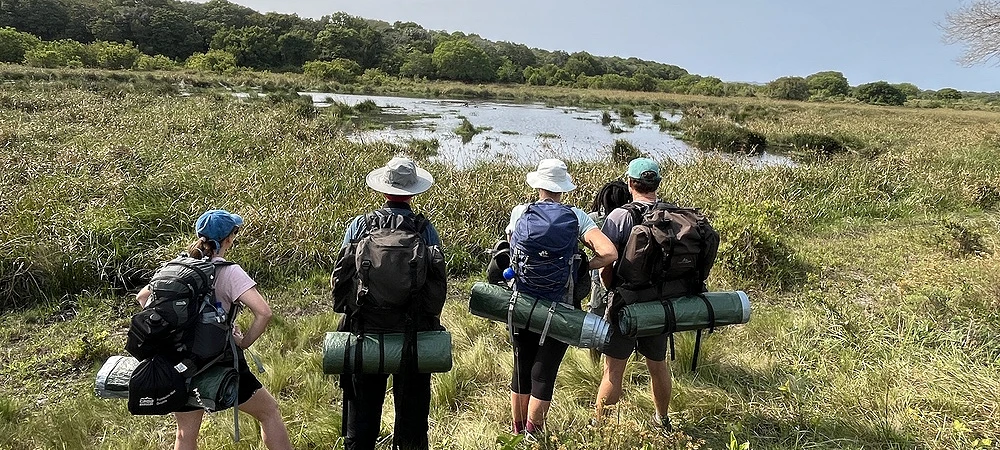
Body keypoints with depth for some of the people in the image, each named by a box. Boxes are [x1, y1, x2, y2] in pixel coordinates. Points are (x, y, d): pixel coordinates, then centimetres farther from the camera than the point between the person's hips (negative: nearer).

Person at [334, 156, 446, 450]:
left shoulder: (359, 226, -6)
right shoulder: (425, 230, -8)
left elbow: (341, 277, -1)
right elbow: (438, 282, -5)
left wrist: (349, 314, 14)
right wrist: (430, 322, 10)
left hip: (365, 330, 1)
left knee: (363, 407, 16)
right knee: (412, 407, 17)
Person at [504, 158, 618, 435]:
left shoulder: (519, 212, -4)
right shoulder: (576, 217, -9)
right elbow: (609, 253, -17)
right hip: (558, 309, -2)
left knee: (521, 368, 19)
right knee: (544, 373, 8)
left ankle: (518, 433, 36)